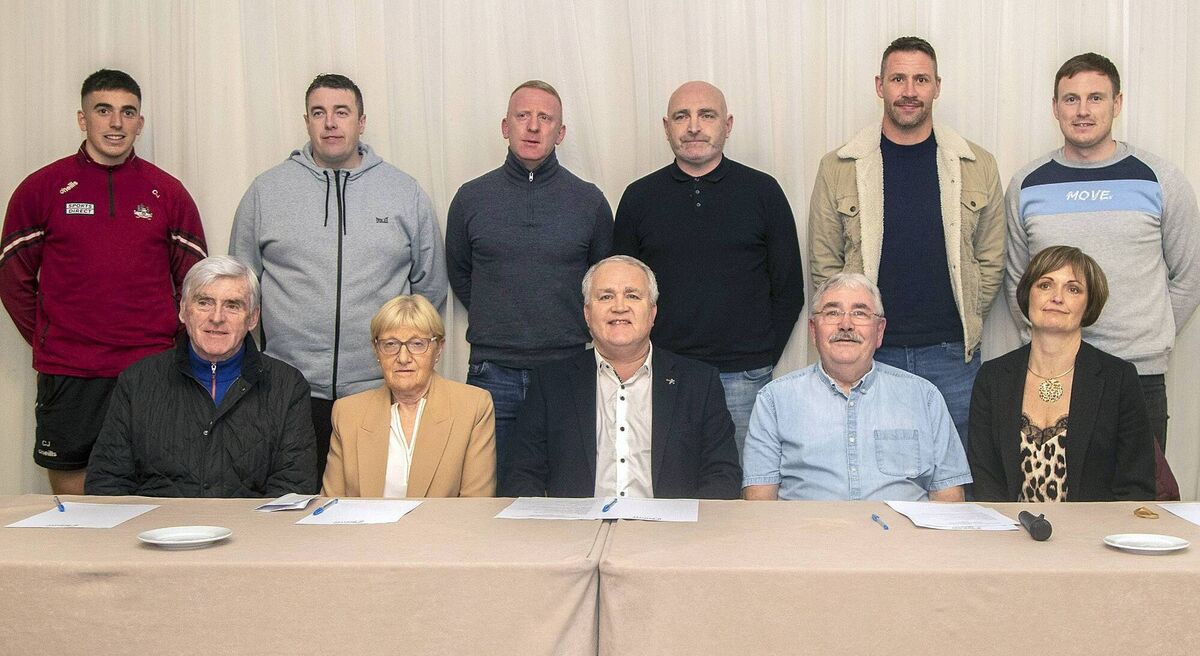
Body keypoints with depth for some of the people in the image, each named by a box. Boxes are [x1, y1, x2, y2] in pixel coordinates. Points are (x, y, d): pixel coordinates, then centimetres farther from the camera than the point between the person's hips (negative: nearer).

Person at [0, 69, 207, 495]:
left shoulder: (168, 193, 6)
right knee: (71, 498, 7)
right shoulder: (41, 188, 4)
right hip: (66, 376, 0)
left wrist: (171, 343, 4)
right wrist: (44, 343, 2)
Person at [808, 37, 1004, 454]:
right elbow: (824, 264, 3)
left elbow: (991, 260, 9)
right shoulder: (838, 168, 1)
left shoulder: (977, 166, 5)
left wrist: (964, 323, 5)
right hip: (869, 354, -1)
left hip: (952, 356, 1)